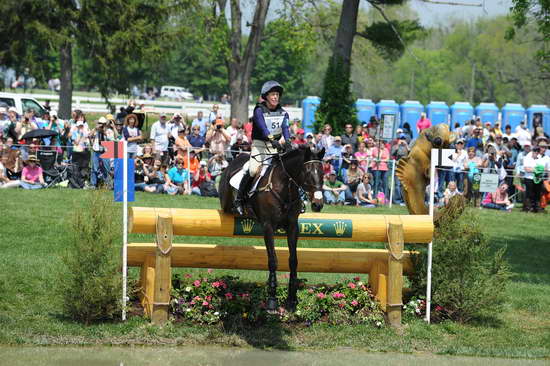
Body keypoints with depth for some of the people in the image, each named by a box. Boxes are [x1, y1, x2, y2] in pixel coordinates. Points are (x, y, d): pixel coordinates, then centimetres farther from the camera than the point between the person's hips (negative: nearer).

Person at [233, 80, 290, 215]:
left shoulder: (282, 113, 9)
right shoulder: (259, 111, -6)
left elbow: (285, 128, -6)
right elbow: (263, 128, -22)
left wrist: (288, 143, -26)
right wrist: (272, 140, -39)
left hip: (275, 146, 5)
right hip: (259, 145, -5)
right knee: (253, 170, -21)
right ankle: (239, 199, -8)